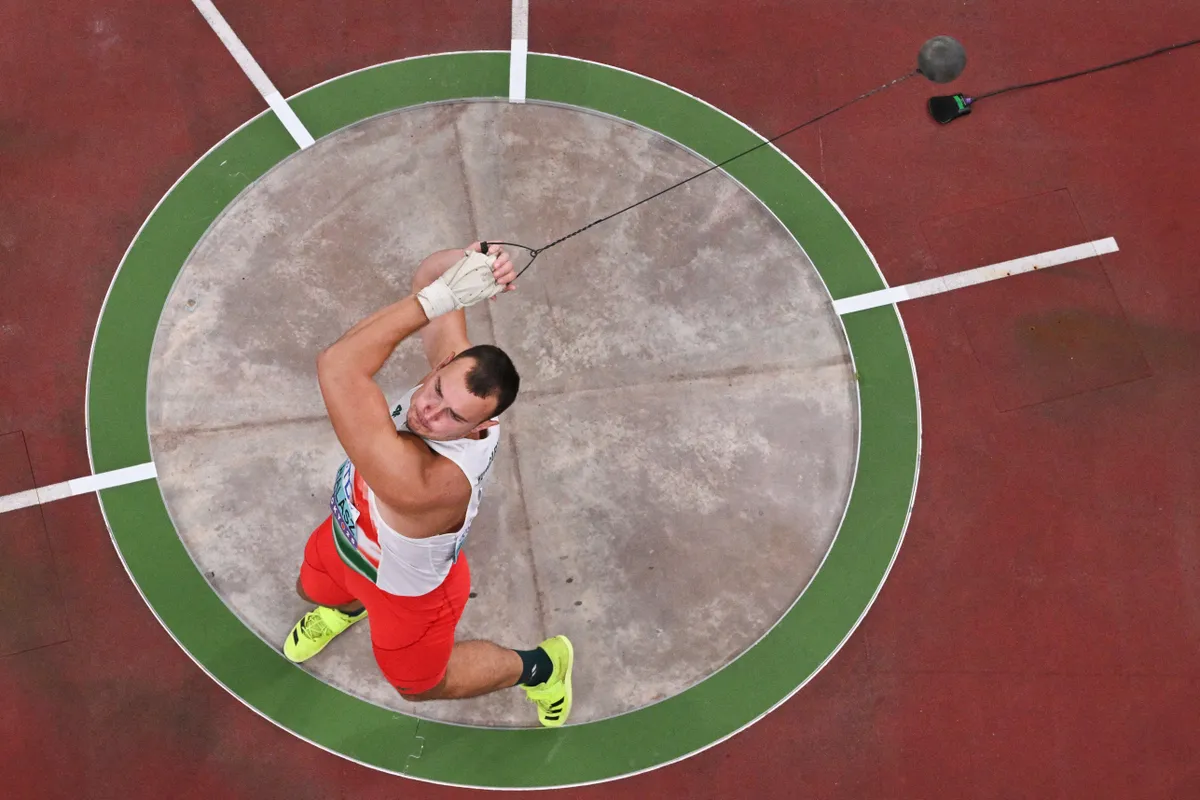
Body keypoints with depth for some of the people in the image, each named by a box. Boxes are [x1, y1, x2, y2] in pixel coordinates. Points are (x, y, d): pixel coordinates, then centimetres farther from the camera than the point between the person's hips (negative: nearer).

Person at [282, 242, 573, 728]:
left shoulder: (428, 482, -54)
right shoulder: (459, 370, -34)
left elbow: (337, 367, -60)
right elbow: (429, 279, -21)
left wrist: (440, 296, -62)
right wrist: (466, 261, -45)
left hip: (408, 592, -6)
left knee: (420, 685, 27)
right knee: (311, 590, 37)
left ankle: (539, 667, 50)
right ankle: (347, 605, 74)